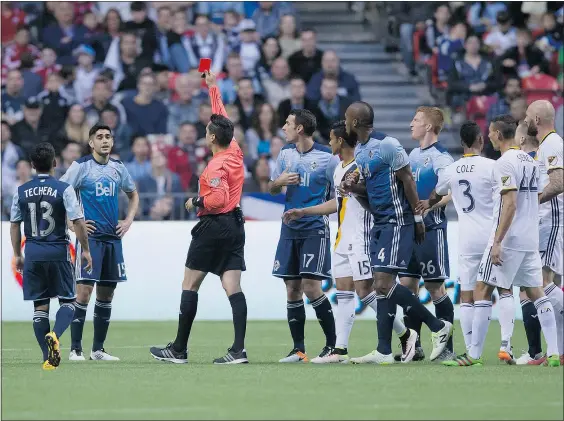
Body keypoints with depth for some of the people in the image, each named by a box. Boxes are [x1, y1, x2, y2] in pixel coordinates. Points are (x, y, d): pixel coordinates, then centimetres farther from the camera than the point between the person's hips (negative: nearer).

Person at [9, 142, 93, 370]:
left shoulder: (21, 191, 4)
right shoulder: (64, 189, -7)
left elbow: (14, 225, 9)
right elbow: (78, 222, -11)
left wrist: (17, 255, 19)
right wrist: (85, 250, 0)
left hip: (33, 254, 3)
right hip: (58, 252, -3)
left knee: (40, 306, 9)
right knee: (67, 301, 8)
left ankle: (49, 357, 6)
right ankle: (54, 335, -21)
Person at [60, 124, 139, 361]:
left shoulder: (118, 168, 10)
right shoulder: (81, 166, -5)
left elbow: (133, 194, 27)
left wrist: (128, 221, 13)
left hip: (113, 238, 5)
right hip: (90, 236, -5)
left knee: (106, 294, 7)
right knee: (84, 291, -11)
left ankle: (98, 349, 14)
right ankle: (75, 349, -6)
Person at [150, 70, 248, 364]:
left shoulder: (216, 166, -16)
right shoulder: (235, 151, 7)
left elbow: (219, 197, -27)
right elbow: (221, 117, 21)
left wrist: (196, 202, -9)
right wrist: (213, 87, 29)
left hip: (213, 226, -8)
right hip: (235, 224, 8)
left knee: (189, 286, 2)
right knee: (233, 288, -1)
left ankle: (179, 349, 7)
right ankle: (239, 349, -12)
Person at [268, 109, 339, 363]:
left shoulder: (326, 157, -7)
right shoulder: (286, 153, 10)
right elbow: (272, 189, 18)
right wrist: (279, 182, -3)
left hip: (315, 228, -6)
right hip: (290, 228, 6)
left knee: (311, 287, -13)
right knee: (292, 289, 4)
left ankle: (333, 344, -2)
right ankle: (298, 349, 10)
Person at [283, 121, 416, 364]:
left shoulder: (361, 166, -15)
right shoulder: (339, 169, 15)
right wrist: (302, 212, 29)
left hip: (361, 237, -9)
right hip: (343, 239, 9)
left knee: (365, 290, -10)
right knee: (343, 291, 6)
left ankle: (405, 334, 2)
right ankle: (340, 350, 5)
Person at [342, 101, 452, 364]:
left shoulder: (387, 145, -14)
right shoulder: (359, 151, 14)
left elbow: (407, 180, -12)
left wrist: (417, 217, -11)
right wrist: (353, 187, 3)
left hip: (397, 222, -9)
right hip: (379, 224, 9)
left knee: (383, 284, -15)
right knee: (381, 286, 5)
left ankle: (438, 327, -5)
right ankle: (384, 351, 5)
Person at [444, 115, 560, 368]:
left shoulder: (505, 163, -13)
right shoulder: (529, 160, 13)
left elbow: (510, 205, -21)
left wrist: (497, 242, -21)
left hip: (508, 239, -8)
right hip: (531, 240, 8)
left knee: (482, 291, -3)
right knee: (536, 292, 10)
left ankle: (474, 355, -5)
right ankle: (553, 353, 3)